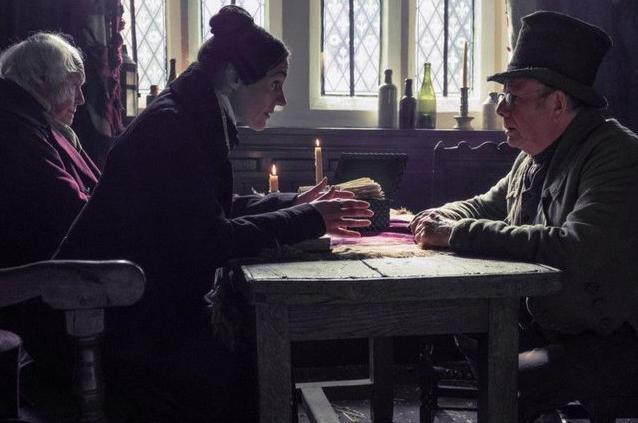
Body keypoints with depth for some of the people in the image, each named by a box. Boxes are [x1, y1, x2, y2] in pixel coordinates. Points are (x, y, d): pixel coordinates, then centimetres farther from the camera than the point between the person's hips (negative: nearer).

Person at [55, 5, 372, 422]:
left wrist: (294, 203, 8)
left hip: (153, 303, 9)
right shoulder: (171, 127, -21)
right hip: (118, 319, -9)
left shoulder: (196, 120, 8)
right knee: (241, 379, -17)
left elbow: (221, 208, 18)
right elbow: (208, 242, -25)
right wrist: (308, 220, -18)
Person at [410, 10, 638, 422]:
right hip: (541, 325, 8)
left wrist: (458, 234, -28)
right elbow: (486, 205, 23)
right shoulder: (534, 159, 8)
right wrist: (444, 219, -2)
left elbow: (575, 252, -32)